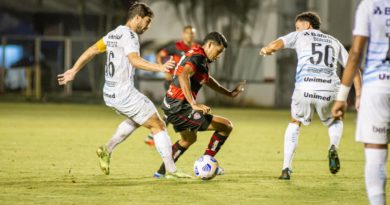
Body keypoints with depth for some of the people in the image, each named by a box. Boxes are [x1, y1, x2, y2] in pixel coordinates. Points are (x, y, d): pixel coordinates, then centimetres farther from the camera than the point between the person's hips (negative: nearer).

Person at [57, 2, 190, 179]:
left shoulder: (113, 34, 13)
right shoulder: (129, 35, -15)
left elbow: (92, 50, 20)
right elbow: (135, 60, -31)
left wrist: (74, 71, 28)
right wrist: (159, 68, -44)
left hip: (110, 95, 9)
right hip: (125, 95, -9)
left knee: (136, 120, 31)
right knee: (158, 126, -1)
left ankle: (107, 150, 21)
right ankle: (171, 170, -2)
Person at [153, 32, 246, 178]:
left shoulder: (195, 55, 18)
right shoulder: (198, 56, -13)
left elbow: (207, 80, 34)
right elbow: (183, 76, -31)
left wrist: (229, 93, 35)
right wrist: (194, 104, -36)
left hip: (170, 106, 10)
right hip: (180, 108, -10)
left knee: (189, 139, 36)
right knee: (226, 126, -7)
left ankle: (162, 171, 37)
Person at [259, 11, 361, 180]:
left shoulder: (300, 36, 18)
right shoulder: (333, 41, 27)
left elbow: (276, 45, 4)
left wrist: (265, 50, 26)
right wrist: (359, 95, 22)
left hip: (305, 89, -2)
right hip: (329, 90, 2)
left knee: (295, 123, 25)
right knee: (335, 121, 31)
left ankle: (286, 168, 13)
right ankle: (333, 148, -1)